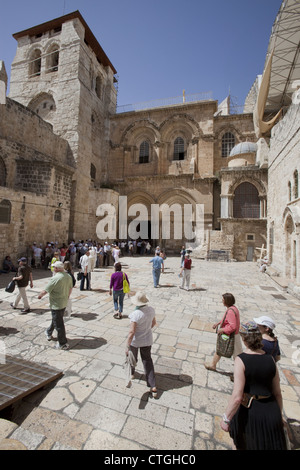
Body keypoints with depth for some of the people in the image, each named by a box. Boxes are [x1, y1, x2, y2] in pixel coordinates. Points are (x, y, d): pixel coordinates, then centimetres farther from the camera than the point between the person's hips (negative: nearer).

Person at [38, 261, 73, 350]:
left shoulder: (55, 278, -24)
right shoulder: (68, 276, 0)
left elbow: (46, 290, -15)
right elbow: (70, 288, 12)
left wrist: (40, 295, 5)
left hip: (56, 305, -8)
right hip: (64, 303, 8)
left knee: (59, 324, 4)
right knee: (55, 319, 28)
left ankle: (63, 344, 14)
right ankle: (49, 333, 51)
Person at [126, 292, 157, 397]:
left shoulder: (135, 314, -32)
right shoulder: (151, 309, -14)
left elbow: (131, 332, -31)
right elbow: (153, 323, 3)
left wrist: (127, 347, -22)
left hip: (135, 340, -4)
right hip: (147, 340, 4)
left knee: (132, 356, 27)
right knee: (147, 361, 16)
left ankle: (131, 372, 54)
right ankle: (153, 387, 12)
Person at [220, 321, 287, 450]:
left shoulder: (241, 360, -20)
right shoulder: (270, 359, -5)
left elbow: (237, 397, -23)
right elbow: (277, 393, 6)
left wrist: (226, 419, -10)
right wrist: (279, 414, 23)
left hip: (248, 411, -3)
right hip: (270, 412, 3)